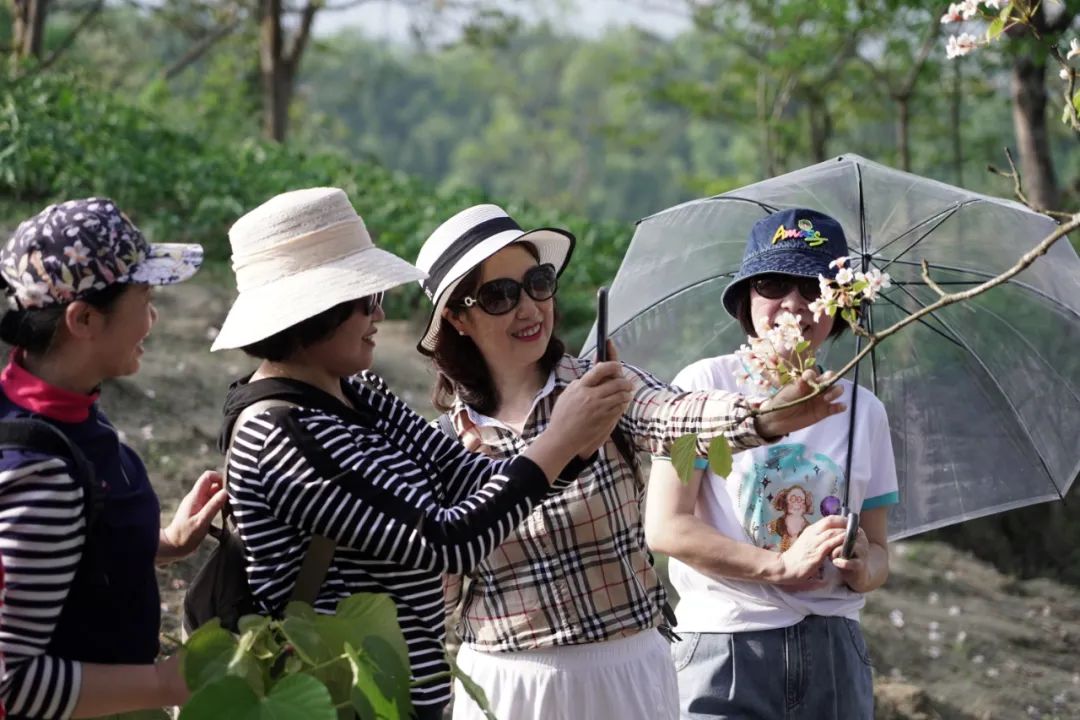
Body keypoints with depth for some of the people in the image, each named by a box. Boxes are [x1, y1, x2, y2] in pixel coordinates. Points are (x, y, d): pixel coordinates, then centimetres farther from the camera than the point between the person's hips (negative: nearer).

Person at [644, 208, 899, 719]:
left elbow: (878, 554, 11)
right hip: (726, 649, -4)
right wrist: (783, 565, -18)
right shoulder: (707, 386, -3)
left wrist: (862, 567, -13)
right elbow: (665, 527, -11)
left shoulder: (863, 410, 8)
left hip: (833, 652, 4)